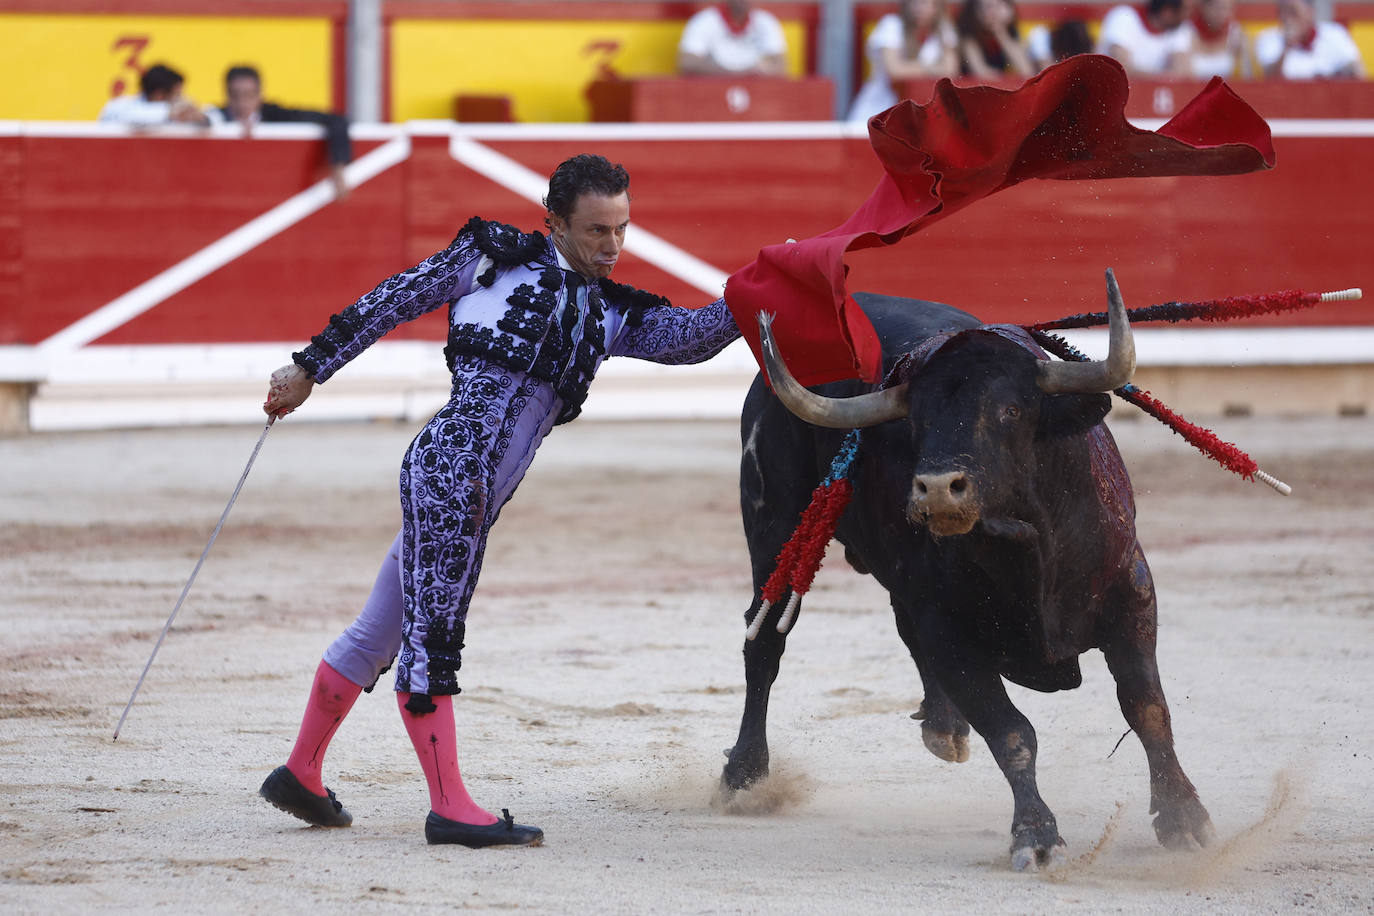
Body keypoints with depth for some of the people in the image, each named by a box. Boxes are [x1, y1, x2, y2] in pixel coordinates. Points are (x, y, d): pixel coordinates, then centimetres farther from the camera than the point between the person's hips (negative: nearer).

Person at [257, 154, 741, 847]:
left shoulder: (610, 315, 17)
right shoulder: (496, 257, 3)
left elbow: (688, 336, 3)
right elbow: (393, 301, 8)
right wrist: (311, 368, 9)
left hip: (474, 496, 8)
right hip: (451, 459, -8)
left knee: (381, 631, 17)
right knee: (431, 633, -8)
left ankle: (300, 776, 28)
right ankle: (450, 808, -11)